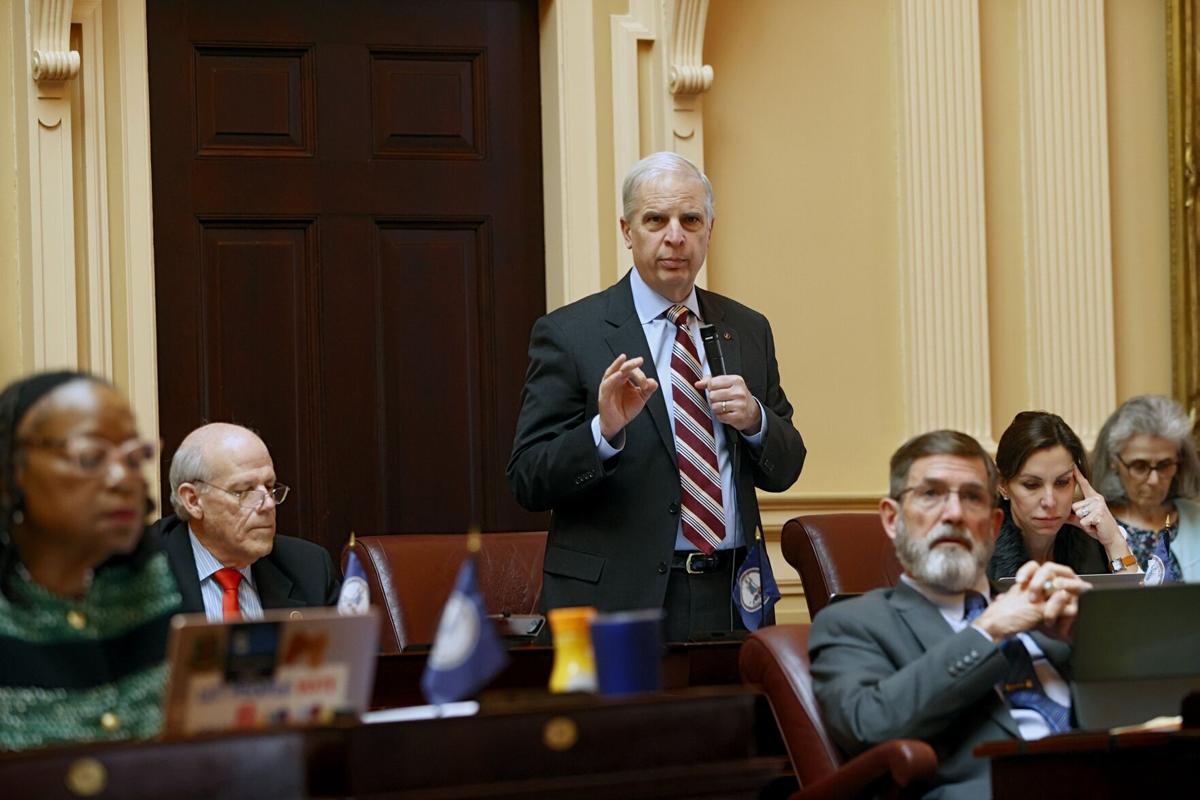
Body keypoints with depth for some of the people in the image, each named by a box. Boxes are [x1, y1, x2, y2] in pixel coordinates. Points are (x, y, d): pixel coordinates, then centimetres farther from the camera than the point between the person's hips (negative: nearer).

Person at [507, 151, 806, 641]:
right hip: (615, 601, -4)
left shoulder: (748, 330, 13)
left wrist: (754, 419, -6)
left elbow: (783, 472, 14)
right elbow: (526, 481, -7)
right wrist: (604, 431, -23)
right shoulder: (567, 335, -2)